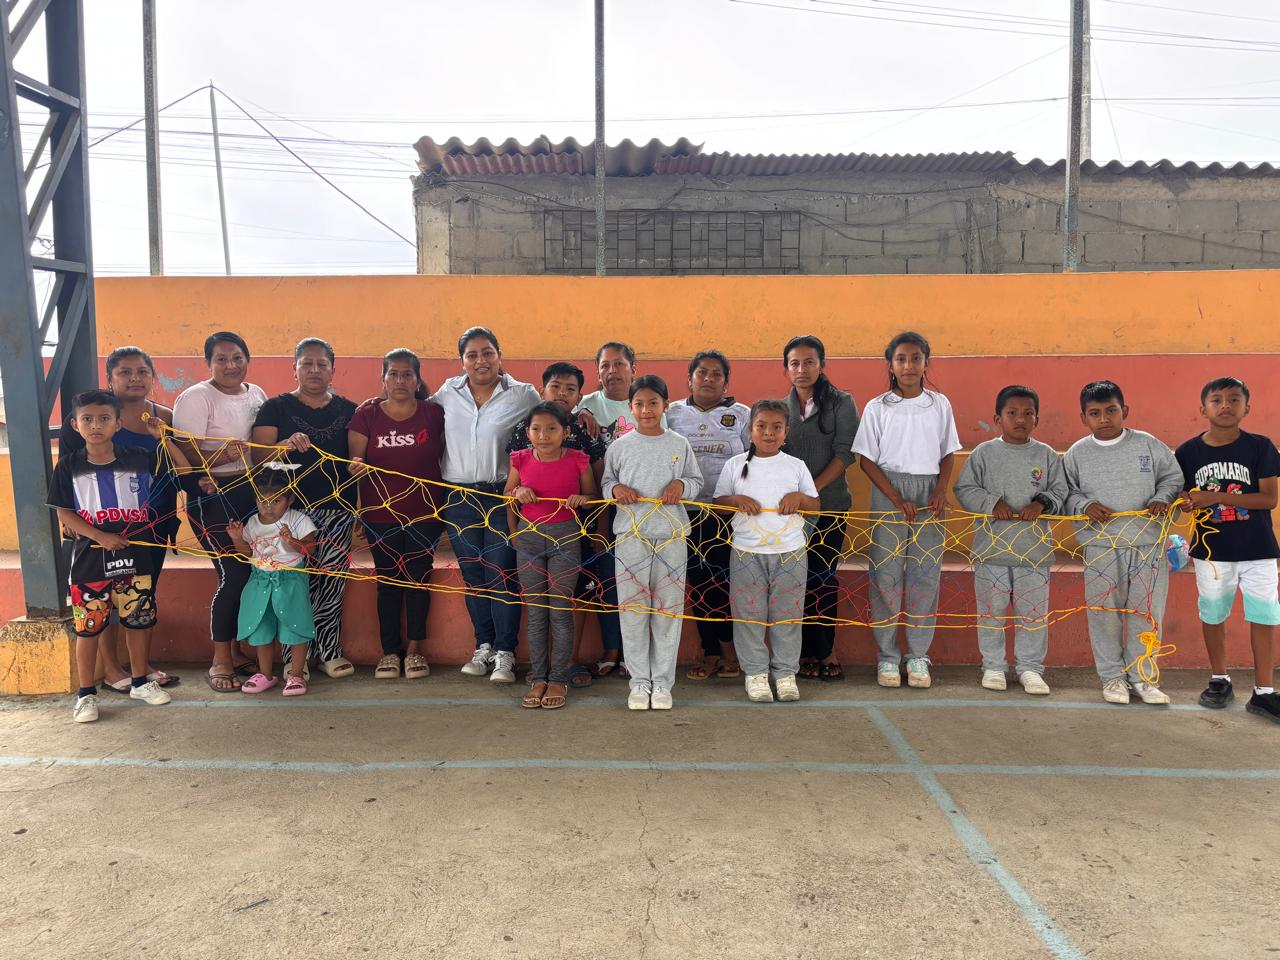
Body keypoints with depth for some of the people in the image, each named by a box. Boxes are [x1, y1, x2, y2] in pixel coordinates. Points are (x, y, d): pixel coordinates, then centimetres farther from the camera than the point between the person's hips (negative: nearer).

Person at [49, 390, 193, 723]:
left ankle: (139, 682, 28)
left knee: (137, 621, 11)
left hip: (135, 555, 1)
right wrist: (101, 537, -15)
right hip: (90, 558, -1)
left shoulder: (140, 459, 0)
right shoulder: (69, 465, -1)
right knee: (88, 626, 5)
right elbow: (64, 513, -2)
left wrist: (161, 437, -7)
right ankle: (86, 693, 19)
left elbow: (184, 470, 2)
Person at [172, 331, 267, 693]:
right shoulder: (196, 398, -8)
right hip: (214, 496, -7)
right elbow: (186, 455, -14)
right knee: (234, 574, -10)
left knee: (250, 573, 7)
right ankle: (220, 663, 4)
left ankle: (233, 654, 21)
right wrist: (223, 455, -32)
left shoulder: (257, 394, 14)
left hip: (252, 492, 7)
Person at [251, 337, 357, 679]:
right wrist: (287, 445, -23)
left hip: (339, 508, 2)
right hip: (293, 508, -2)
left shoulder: (348, 410, 13)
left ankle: (328, 650, 12)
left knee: (332, 580, -1)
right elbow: (260, 457, -4)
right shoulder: (276, 408, 5)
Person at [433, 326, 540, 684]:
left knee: (502, 575, -3)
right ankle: (484, 647, 22)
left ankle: (505, 654, 7)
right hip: (459, 499, 3)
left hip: (503, 497, -3)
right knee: (473, 576, 9)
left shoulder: (524, 395, -1)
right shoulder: (447, 394, 8)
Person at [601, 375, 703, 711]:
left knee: (669, 609, 4)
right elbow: (606, 481, 12)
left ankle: (662, 682, 16)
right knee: (632, 610, 3)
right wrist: (616, 489, -10)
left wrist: (682, 485, -8)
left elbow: (696, 480, 12)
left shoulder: (679, 444, 6)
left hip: (671, 536, 0)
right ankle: (639, 681, 15)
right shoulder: (620, 446, 5)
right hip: (631, 536, 0)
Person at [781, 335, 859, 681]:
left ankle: (822, 651, 10)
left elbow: (845, 454, -7)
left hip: (829, 504, -3)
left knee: (822, 576, -2)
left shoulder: (841, 403, 1)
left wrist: (812, 489, -16)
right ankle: (817, 653, 12)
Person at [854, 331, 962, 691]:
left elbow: (948, 454, 11)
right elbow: (867, 460, -2)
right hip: (888, 491, -2)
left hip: (930, 493, 2)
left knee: (926, 574, 2)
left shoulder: (939, 404, 7)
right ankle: (888, 656, 7)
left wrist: (941, 490, -7)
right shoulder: (877, 408, 0)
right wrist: (897, 499, -11)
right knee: (886, 573, -2)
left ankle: (918, 656, 11)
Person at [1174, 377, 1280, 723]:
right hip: (1211, 549, 1)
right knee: (1213, 615, 12)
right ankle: (1220, 681, 28)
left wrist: (1217, 497, -21)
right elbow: (1179, 497, 6)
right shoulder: (1188, 452, -3)